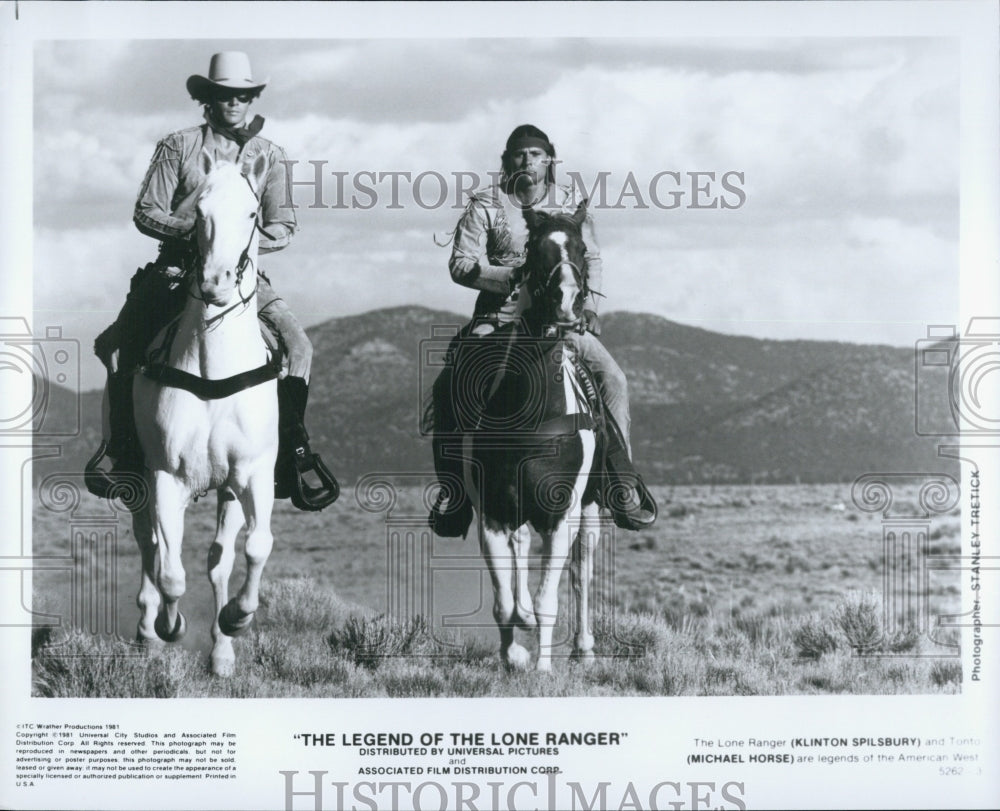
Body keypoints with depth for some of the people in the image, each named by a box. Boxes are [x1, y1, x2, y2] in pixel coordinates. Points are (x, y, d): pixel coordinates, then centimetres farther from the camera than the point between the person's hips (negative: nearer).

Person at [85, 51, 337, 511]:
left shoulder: (269, 155, 6)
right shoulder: (179, 147, 2)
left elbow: (285, 227, 2)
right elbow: (145, 213, -1)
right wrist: (193, 230, -17)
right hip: (178, 268, 0)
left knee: (297, 346, -17)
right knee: (116, 348, -10)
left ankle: (293, 455, -7)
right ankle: (123, 451, 8)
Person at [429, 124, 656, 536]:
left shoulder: (571, 203, 8)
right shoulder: (485, 206, 0)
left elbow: (592, 259, 16)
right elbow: (461, 264, -5)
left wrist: (590, 304, -1)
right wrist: (510, 276, -19)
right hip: (499, 315, -1)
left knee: (613, 379, -17)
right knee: (447, 388, -20)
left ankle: (623, 485, -10)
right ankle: (453, 490, -9)